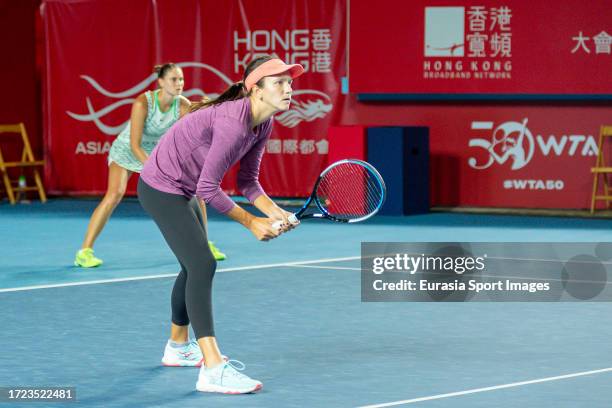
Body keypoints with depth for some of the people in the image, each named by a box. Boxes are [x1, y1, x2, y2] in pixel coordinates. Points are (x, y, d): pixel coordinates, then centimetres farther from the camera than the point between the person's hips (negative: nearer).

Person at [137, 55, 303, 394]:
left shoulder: (263, 125, -3)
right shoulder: (232, 124, -31)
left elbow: (247, 180, 4)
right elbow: (208, 188, -28)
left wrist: (273, 210, -13)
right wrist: (250, 222, -19)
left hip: (184, 191, 10)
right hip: (160, 188, -10)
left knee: (195, 266, 22)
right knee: (202, 265, -19)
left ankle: (178, 345, 43)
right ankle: (213, 370, -25)